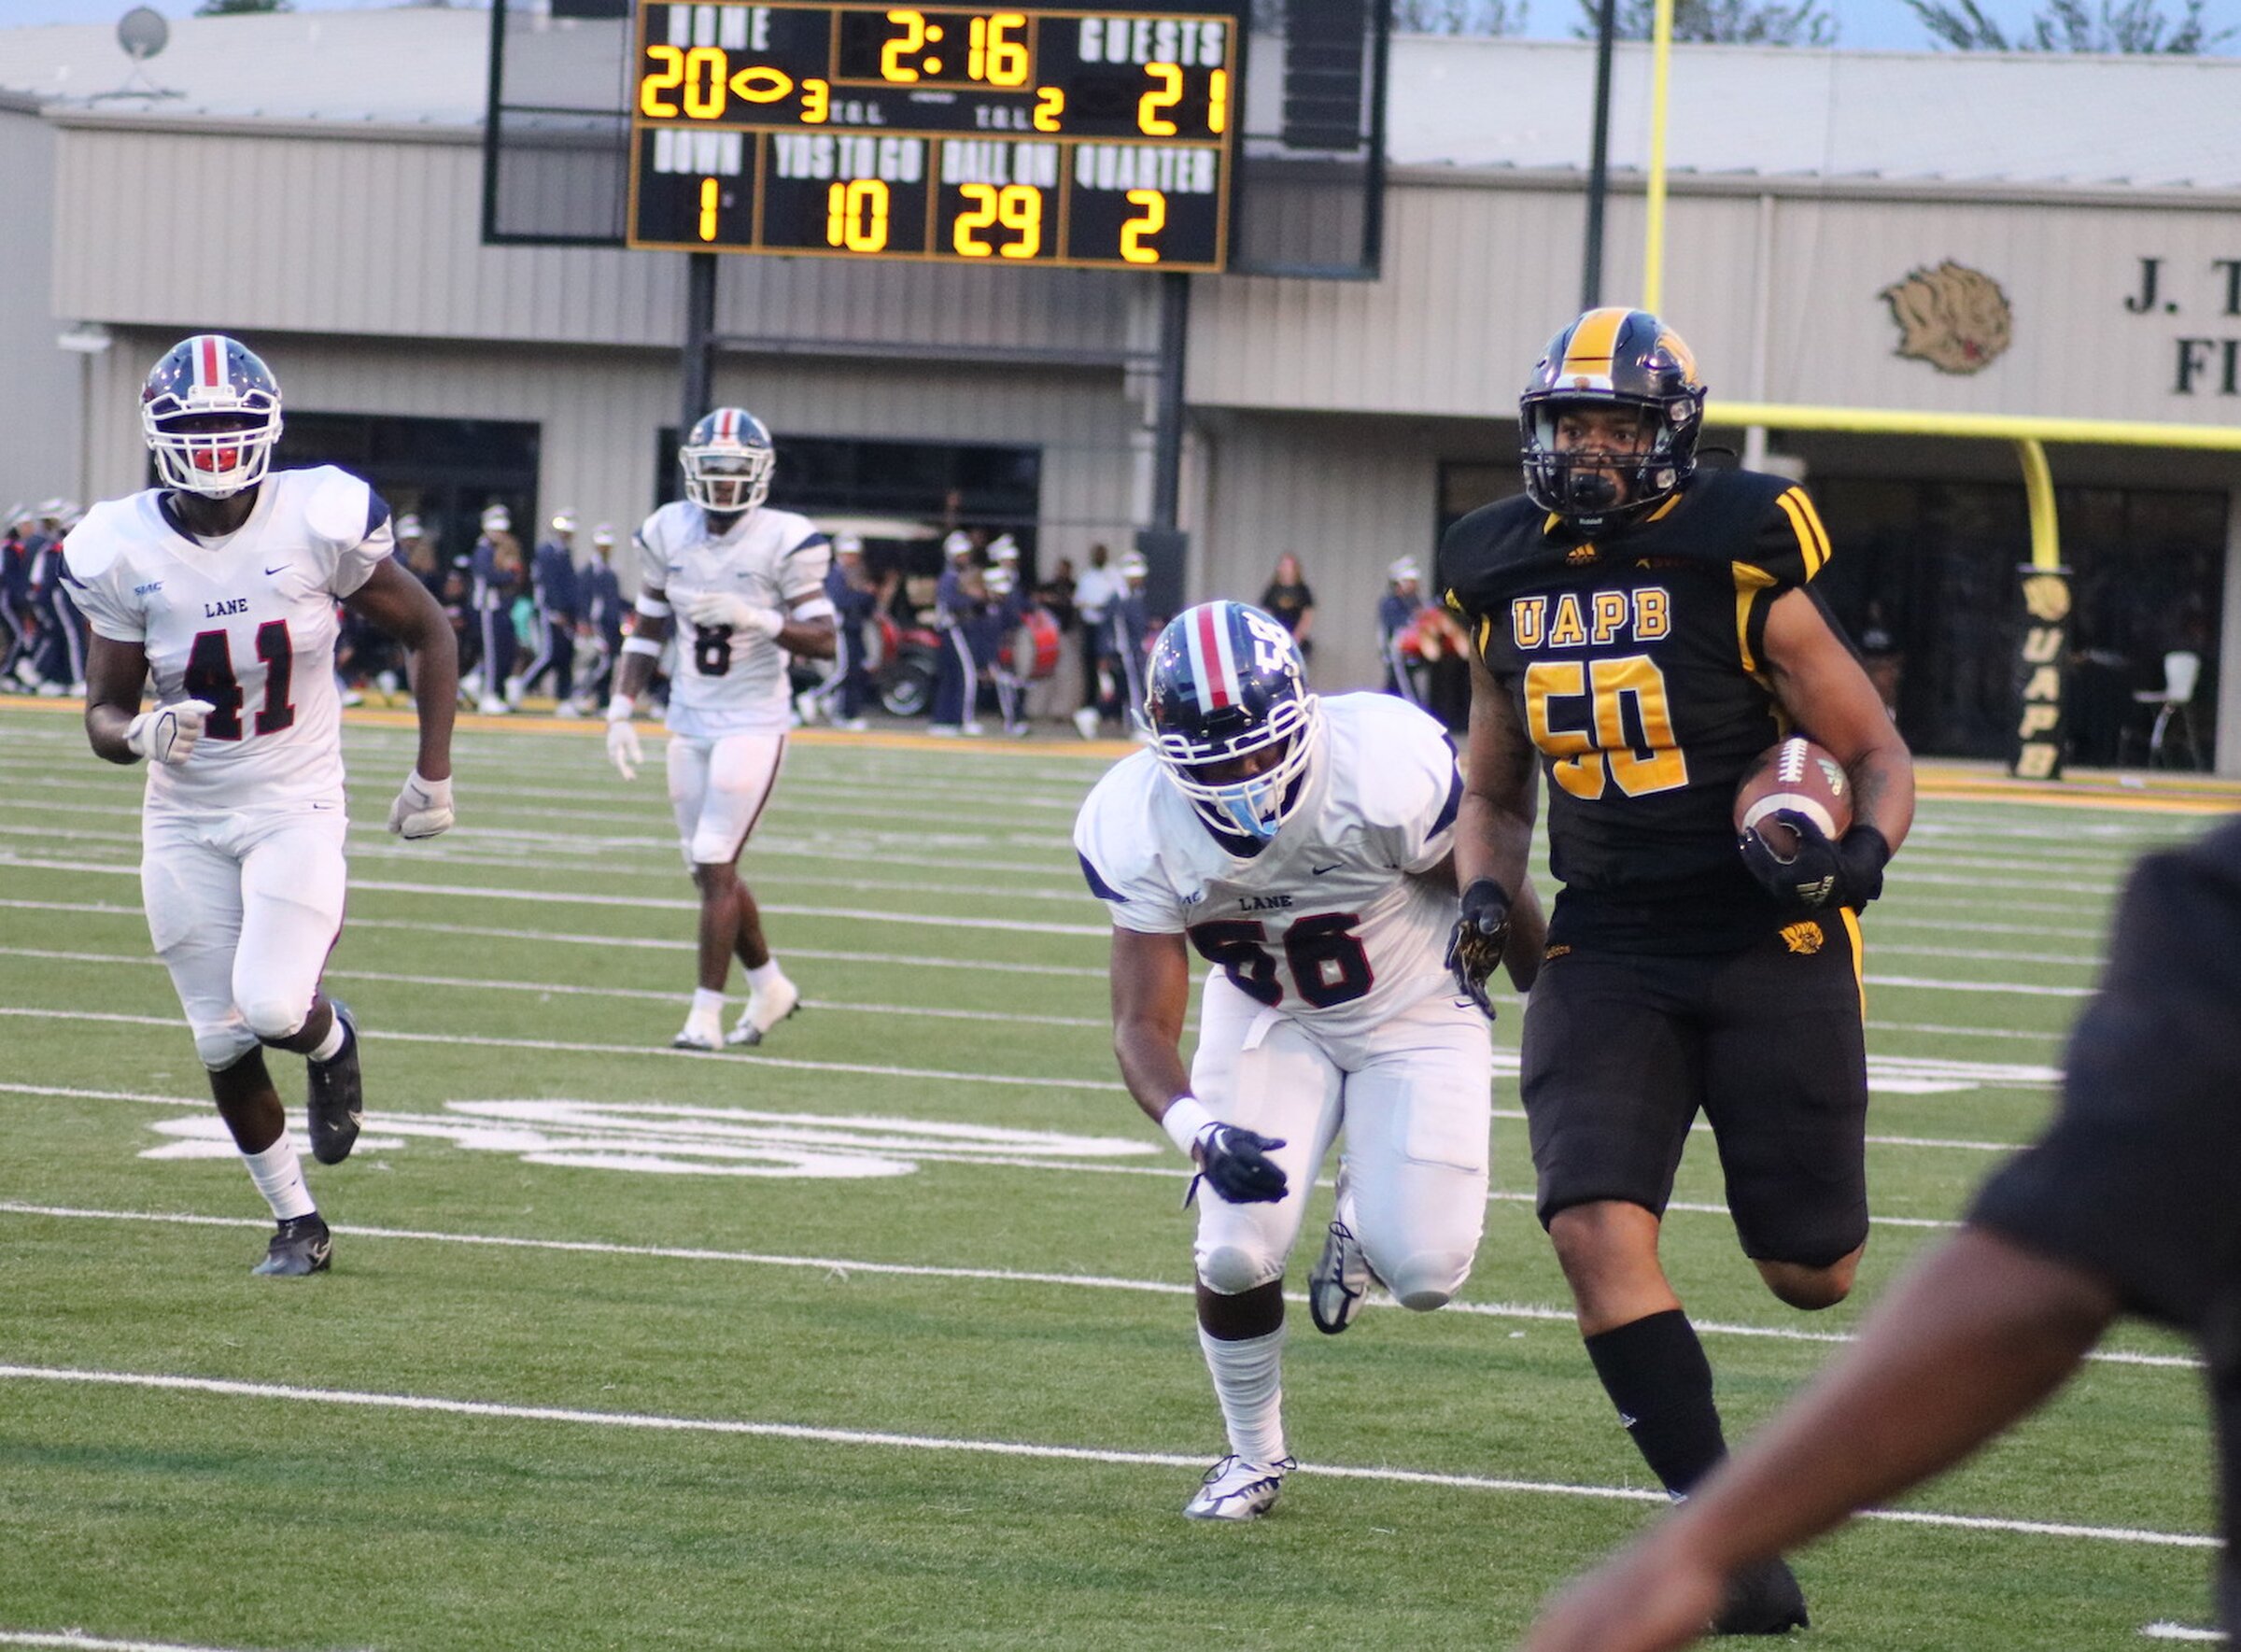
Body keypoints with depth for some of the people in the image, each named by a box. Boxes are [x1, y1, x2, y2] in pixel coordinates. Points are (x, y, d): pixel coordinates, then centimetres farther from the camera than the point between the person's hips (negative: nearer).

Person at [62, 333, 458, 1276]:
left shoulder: (320, 523, -14)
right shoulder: (124, 552, -10)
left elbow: (429, 635, 1)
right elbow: (103, 712, -3)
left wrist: (433, 776, 0)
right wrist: (139, 733, -27)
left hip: (296, 808, -2)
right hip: (185, 821, 2)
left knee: (272, 1007, -20)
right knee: (222, 1042, 4)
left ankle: (332, 1040, 18)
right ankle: (295, 1221, 25)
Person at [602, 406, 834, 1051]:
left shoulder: (784, 542, -12)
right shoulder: (668, 534, 2)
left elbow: (823, 641, -15)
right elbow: (647, 633, 11)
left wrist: (752, 616, -28)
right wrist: (620, 712, 4)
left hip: (753, 724, -6)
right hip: (689, 723, 6)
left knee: (715, 866, -11)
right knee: (709, 871, 11)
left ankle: (705, 1014, -6)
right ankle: (770, 987, 30)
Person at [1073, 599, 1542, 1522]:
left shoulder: (1385, 769, -34)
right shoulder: (1137, 830, -25)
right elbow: (1145, 1022, -23)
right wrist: (1197, 1131, -44)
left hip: (1414, 1011, -2)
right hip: (1268, 1016, 2)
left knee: (1425, 1272, -14)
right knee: (1235, 1253, -14)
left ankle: (1367, 1209, 25)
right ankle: (1253, 1454, 15)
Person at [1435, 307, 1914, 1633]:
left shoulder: (1742, 571, -9)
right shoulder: (1509, 585, 5)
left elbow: (1879, 752, -2)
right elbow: (1495, 792, 19)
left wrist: (1866, 851, -23)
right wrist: (1486, 892, 0)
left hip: (1768, 943, -3)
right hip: (1608, 954, 3)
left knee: (1810, 1273, 4)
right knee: (1597, 1228, -18)